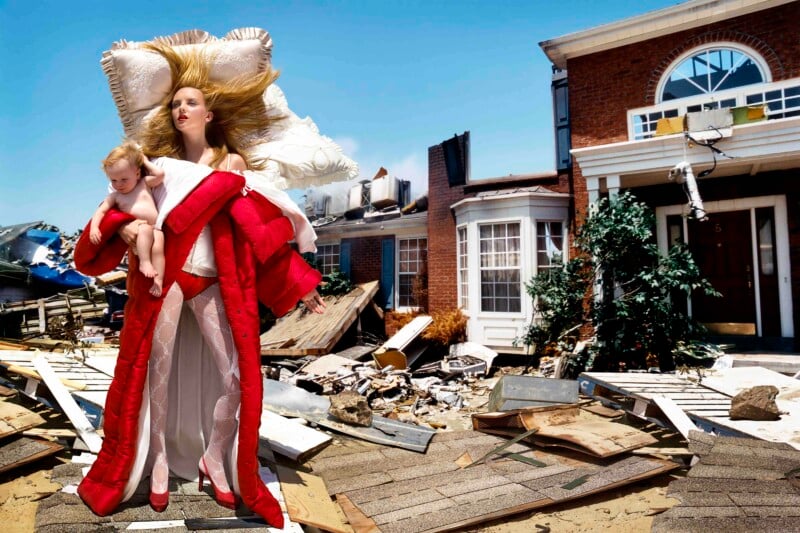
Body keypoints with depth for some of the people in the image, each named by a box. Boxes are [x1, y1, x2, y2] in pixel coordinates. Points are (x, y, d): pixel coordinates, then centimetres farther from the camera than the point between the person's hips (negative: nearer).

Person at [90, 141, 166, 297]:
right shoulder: (115, 196, 17)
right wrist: (94, 227, -6)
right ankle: (144, 262, -34)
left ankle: (158, 280, -33)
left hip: (155, 229, 0)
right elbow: (100, 211, 11)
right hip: (135, 232, 0)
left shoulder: (145, 184, 17)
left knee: (158, 246, -29)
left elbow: (160, 174, 2)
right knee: (145, 228, -34)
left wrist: (146, 162, 15)